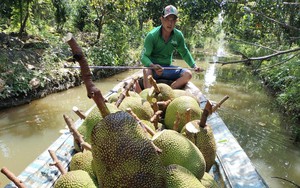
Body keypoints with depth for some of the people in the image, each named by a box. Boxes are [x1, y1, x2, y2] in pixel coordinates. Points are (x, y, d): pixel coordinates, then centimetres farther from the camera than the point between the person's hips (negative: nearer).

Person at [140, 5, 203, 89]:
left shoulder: (178, 35, -3)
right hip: (153, 67, -4)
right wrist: (153, 66, -38)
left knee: (187, 74, -17)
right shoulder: (152, 35, -15)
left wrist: (194, 66, 0)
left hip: (167, 67, 5)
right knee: (147, 71, -38)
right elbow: (143, 56, -17)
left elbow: (184, 52, 12)